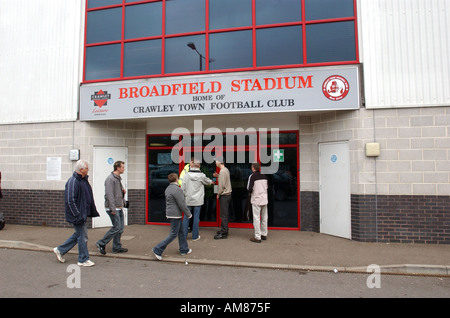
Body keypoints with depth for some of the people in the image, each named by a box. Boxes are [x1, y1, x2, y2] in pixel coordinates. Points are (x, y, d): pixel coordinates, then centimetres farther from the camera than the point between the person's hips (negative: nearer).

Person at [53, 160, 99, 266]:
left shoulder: (84, 180, 11)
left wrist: (92, 212, 18)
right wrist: (78, 215, -22)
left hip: (83, 213, 10)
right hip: (77, 214, -10)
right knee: (82, 236, 0)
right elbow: (70, 201, -22)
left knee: (78, 234, 19)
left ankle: (60, 250, 33)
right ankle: (83, 260, 13)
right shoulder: (73, 181, -19)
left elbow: (88, 198, 19)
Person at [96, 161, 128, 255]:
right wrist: (113, 209, -21)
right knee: (117, 227, -9)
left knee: (121, 227, 9)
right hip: (113, 208, -9)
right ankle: (101, 243, 6)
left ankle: (117, 247, 17)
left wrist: (123, 191, 5)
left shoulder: (118, 178, 17)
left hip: (119, 207, 9)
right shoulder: (110, 179, -13)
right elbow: (109, 195, -19)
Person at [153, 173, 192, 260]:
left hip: (170, 213, 10)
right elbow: (182, 204, -19)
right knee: (173, 234, -1)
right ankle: (158, 249, 2)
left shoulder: (168, 188, 10)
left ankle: (184, 249, 26)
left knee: (181, 231, 17)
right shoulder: (177, 189, -20)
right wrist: (188, 214, -9)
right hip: (175, 215, -10)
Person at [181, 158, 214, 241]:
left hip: (188, 200, 1)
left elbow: (183, 187, -4)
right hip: (197, 200, -1)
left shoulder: (187, 174, -7)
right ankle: (195, 236, 14)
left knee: (186, 217, 11)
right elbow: (207, 182, 13)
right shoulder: (201, 175, -7)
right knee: (196, 217, 6)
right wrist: (211, 182, 36)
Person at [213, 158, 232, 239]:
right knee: (224, 214, 17)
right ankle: (224, 229, 26)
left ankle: (223, 233, 0)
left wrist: (218, 194, -9)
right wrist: (217, 176, 11)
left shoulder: (222, 171, -17)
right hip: (227, 194, 10)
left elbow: (222, 184, -20)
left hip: (224, 195, -10)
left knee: (223, 214, -5)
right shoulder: (226, 170, 13)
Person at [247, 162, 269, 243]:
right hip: (264, 199, 6)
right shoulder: (264, 176, 6)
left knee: (256, 218, -1)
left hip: (256, 200, -6)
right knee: (264, 218, 14)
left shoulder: (252, 176, -11)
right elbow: (267, 187, 14)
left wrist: (250, 193, 6)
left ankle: (257, 237, 2)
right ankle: (264, 234, 25)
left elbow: (250, 188, -14)